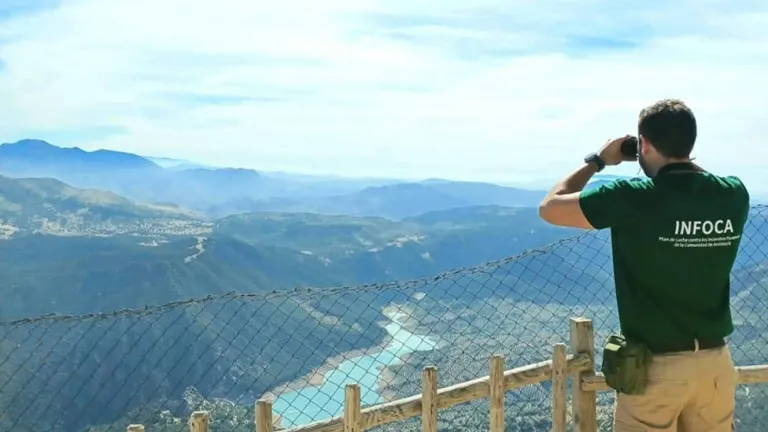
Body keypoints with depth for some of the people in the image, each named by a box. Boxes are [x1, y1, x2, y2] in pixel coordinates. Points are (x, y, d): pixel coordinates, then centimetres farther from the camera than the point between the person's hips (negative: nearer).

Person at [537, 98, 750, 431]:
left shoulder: (633, 198, -18)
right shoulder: (734, 196, -4)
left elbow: (550, 208, -7)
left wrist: (597, 160, 3)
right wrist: (683, 162, 15)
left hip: (655, 367, -4)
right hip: (716, 364, 5)